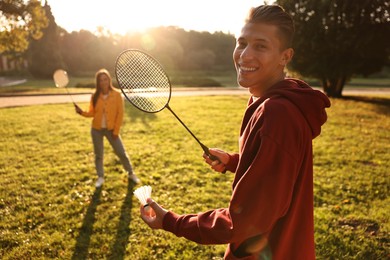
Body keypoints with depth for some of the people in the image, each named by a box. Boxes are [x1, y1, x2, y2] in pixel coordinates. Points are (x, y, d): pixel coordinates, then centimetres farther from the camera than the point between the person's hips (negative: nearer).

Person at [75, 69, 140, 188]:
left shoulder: (116, 94, -9)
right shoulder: (95, 96, -3)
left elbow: (120, 114, -8)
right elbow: (92, 113, 3)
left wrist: (116, 131, -10)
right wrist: (82, 112, -17)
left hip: (111, 129, -2)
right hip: (96, 129, 2)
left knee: (121, 153, 3)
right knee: (98, 155, 11)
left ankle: (131, 173, 23)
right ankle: (100, 177, 27)